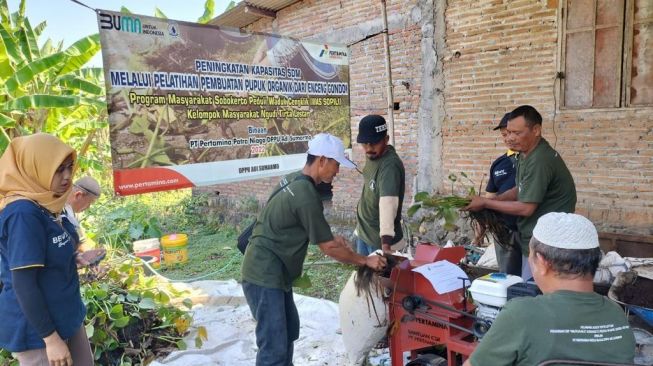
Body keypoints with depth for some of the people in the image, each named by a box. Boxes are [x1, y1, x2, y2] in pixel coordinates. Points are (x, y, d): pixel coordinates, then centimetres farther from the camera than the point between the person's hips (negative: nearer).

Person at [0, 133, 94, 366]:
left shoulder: (45, 206, 3)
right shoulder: (23, 213, -24)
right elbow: (23, 283, -24)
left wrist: (77, 258, 2)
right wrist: (50, 337, -21)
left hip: (65, 317, 8)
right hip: (36, 329, -8)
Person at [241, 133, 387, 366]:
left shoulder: (293, 181, 6)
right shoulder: (306, 195, -23)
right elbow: (328, 248, -16)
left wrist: (330, 238, 12)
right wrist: (365, 261, -4)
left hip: (273, 272, 10)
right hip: (264, 276, -10)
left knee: (289, 329, 22)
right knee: (274, 347, -6)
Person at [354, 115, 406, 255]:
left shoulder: (390, 165, -28)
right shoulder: (372, 155, -1)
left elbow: (388, 202, -40)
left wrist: (386, 243, -49)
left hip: (380, 239, -8)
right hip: (362, 232, 8)